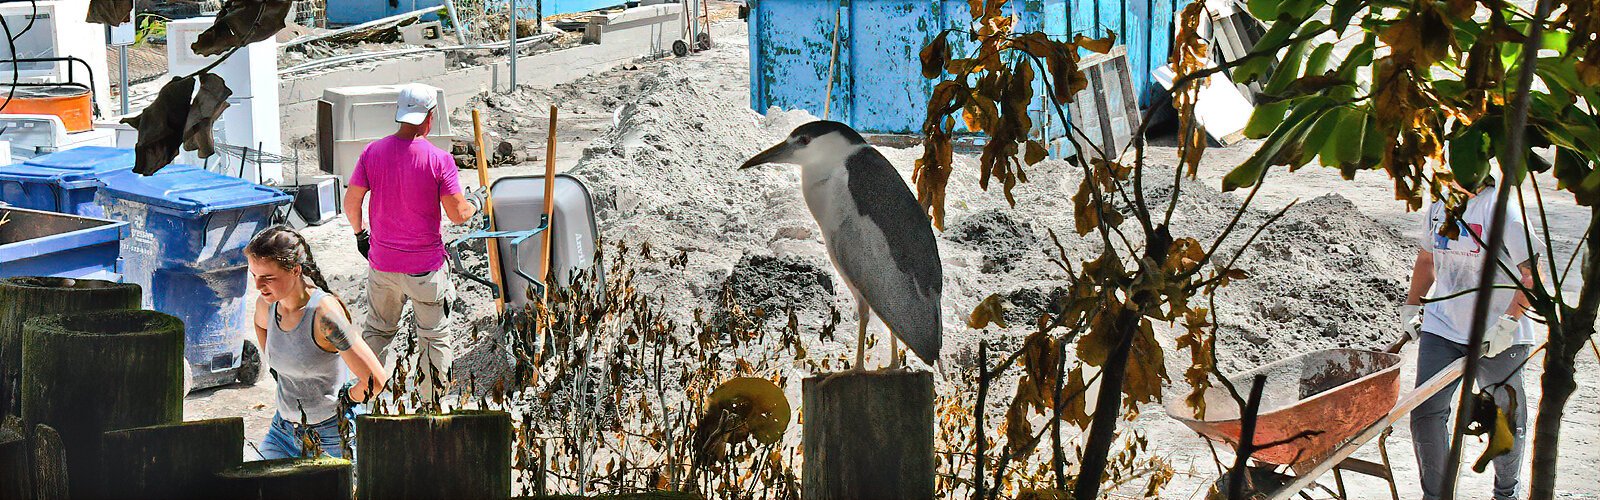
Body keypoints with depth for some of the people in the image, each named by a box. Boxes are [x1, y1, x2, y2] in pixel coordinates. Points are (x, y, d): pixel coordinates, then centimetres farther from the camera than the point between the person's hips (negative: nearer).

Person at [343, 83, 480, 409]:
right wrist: (475, 207, 9)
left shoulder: (373, 152, -5)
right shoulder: (439, 160, -16)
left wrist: (360, 233, 17)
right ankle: (431, 406, 18)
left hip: (382, 263, 3)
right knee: (434, 336, 12)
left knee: (377, 330, 20)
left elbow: (351, 202, -1)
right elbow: (457, 214, -14)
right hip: (425, 266, -3)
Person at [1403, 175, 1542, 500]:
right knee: (1426, 412, -4)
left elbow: (1531, 273, -16)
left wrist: (1508, 321, -23)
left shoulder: (1501, 208, -15)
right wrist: (1411, 306, 19)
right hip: (1441, 328, 5)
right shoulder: (1439, 206, 5)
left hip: (1499, 338, -5)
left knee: (1507, 418, 9)